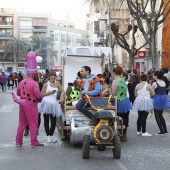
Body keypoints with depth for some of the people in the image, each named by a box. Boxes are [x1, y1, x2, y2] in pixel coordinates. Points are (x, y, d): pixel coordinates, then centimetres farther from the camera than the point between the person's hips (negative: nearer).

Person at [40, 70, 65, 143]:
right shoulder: (46, 84, 2)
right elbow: (41, 94, 4)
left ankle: (51, 135, 20)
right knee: (46, 120, 4)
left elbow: (62, 91, 7)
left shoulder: (57, 83, 7)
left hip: (53, 104, 1)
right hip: (46, 103, -1)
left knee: (53, 121, 2)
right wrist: (48, 93, -10)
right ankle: (48, 135, 15)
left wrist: (62, 97, -13)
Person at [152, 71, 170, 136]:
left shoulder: (155, 83, -15)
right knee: (160, 115, 20)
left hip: (157, 99, -7)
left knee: (157, 116, 4)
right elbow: (163, 90, 9)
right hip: (164, 98, 7)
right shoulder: (164, 82, 6)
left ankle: (162, 131, 3)